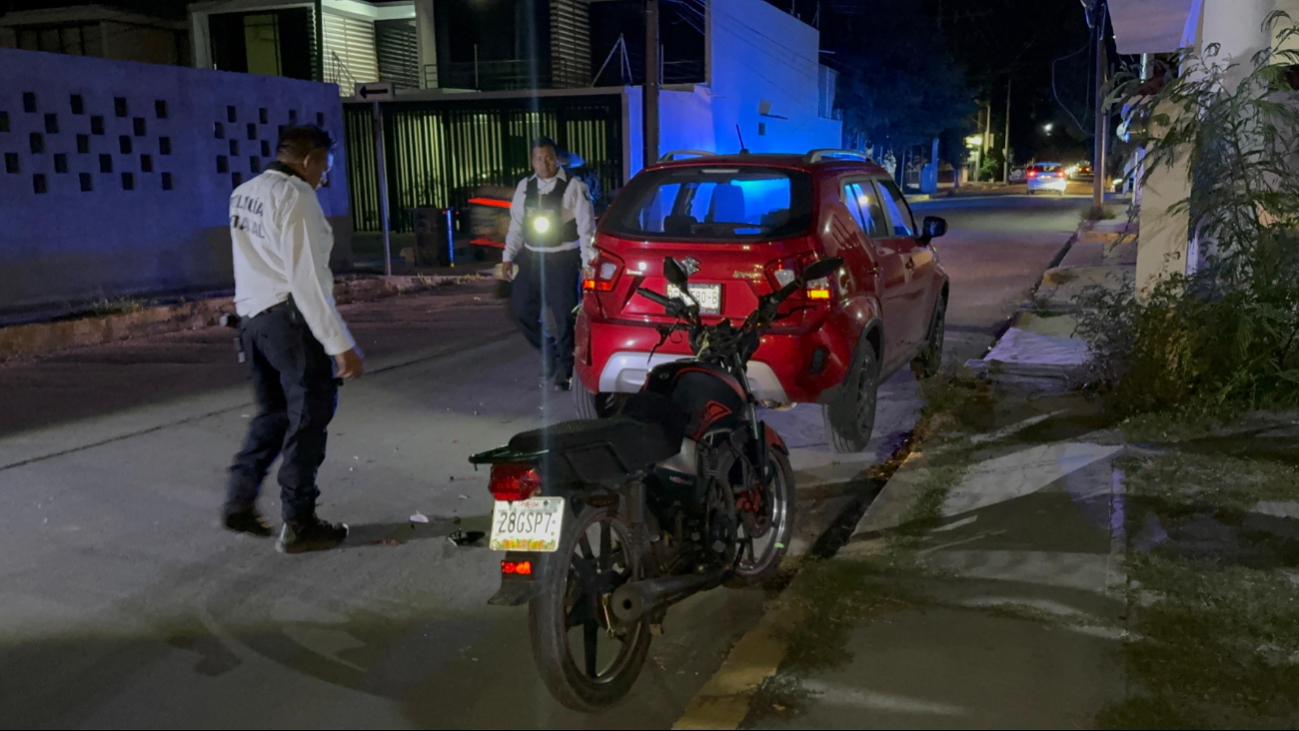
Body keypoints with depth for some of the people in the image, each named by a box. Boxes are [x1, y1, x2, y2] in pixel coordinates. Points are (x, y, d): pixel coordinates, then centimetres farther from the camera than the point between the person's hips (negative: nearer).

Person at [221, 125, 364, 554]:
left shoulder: (242, 194, 12)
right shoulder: (295, 197, -15)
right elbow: (309, 279, -20)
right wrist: (341, 345, -19)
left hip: (251, 318, 8)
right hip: (291, 318, -8)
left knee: (274, 413, 21)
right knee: (309, 418, 3)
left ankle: (239, 502, 22)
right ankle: (298, 526, 9)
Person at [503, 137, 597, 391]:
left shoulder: (573, 187, -9)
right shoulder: (524, 187, 7)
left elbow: (586, 227, -11)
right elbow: (516, 224, 12)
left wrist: (588, 262, -16)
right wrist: (508, 256, 7)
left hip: (563, 259, -5)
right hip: (531, 258, 5)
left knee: (564, 315, -1)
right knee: (522, 308, 6)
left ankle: (565, 370, 16)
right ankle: (549, 355, 27)